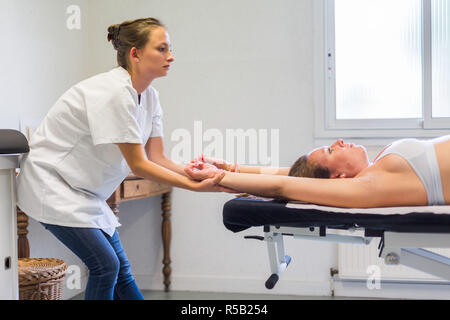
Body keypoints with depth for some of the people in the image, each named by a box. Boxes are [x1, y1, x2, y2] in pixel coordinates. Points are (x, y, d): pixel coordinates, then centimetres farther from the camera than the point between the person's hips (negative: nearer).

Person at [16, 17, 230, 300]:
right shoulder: (114, 92, -26)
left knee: (120, 268, 8)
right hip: (51, 182, -9)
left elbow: (157, 157, -1)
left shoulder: (149, 96, 1)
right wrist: (194, 186, -24)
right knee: (106, 265, -11)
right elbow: (138, 165, -24)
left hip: (85, 191, 9)